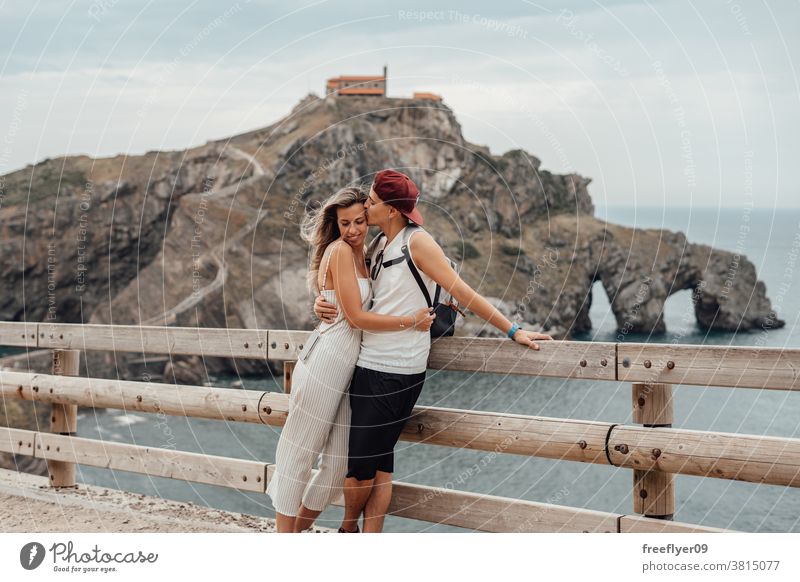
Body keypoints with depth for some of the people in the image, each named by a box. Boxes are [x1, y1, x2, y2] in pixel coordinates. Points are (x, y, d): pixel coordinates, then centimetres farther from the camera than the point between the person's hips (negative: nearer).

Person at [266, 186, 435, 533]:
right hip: (325, 359, -9)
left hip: (345, 367, 9)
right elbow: (357, 317, -14)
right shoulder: (340, 250, -9)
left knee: (339, 464, 10)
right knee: (299, 452, -2)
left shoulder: (359, 254, 18)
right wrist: (411, 321, -10)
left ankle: (297, 531, 23)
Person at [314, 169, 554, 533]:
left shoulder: (416, 242, -9)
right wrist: (323, 304, 1)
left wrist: (512, 330, -10)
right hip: (368, 366, 8)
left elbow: (461, 293, -9)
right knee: (378, 462, 9)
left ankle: (348, 530, 19)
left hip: (395, 373, -7)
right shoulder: (379, 249, 15)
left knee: (362, 465, -2)